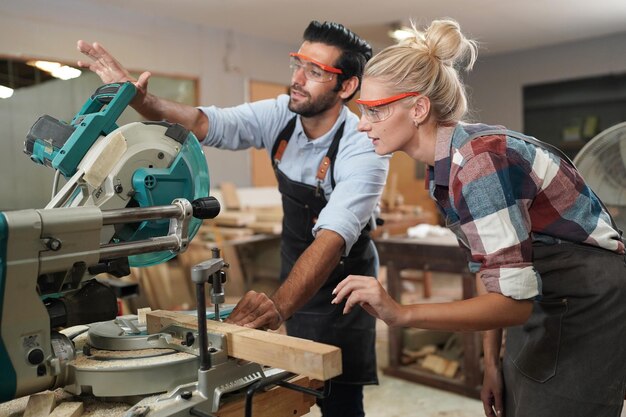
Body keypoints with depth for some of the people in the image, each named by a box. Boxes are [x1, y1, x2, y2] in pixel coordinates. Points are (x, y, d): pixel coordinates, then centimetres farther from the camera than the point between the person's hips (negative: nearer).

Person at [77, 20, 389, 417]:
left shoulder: (364, 148, -28)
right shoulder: (279, 115, -12)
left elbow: (334, 235, -40)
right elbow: (205, 123, -21)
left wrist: (278, 305, -54)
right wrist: (138, 98, -40)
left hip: (341, 277, -4)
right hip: (294, 266, 5)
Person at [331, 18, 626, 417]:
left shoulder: (478, 162, -29)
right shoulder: (449, 162, -1)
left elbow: (514, 300, -30)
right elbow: (491, 266, 5)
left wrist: (401, 314, -36)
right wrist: (492, 360, 7)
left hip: (589, 311, -8)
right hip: (548, 306, 8)